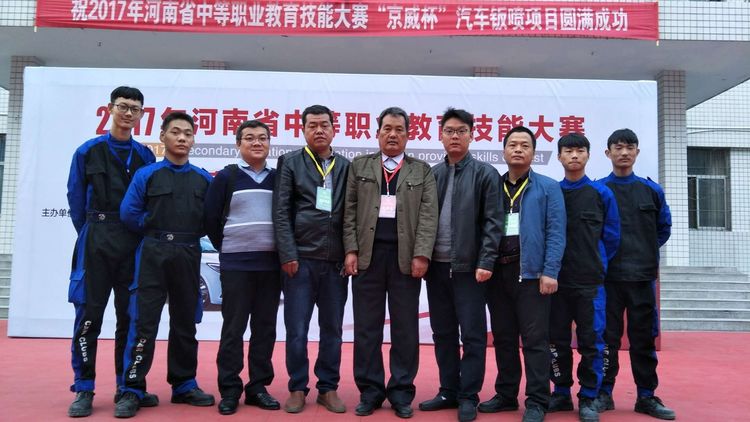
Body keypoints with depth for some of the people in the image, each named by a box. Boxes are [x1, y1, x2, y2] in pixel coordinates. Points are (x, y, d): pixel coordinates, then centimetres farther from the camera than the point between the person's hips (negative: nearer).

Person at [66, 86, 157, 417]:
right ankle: (84, 390, 7)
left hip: (133, 244, 2)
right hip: (96, 243, -2)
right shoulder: (88, 151, 4)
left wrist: (140, 235, 5)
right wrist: (91, 235, 6)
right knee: (89, 315, -2)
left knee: (130, 316, 6)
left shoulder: (145, 155, 8)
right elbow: (76, 200, 7)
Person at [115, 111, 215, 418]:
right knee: (144, 322, -4)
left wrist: (192, 232, 2)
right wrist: (157, 231, 3)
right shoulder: (146, 174, 2)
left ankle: (184, 385, 19)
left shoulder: (204, 179, 8)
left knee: (185, 322, 9)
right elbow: (129, 212, -1)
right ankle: (132, 390, 3)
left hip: (189, 255, 3)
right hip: (153, 253, -2)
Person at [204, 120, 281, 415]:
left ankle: (258, 386, 17)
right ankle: (229, 389, 11)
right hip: (235, 264, -3)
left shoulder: (278, 178, 9)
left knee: (265, 327, 7)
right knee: (233, 328, 2)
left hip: (271, 263, 3)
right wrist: (225, 249, 4)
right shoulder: (226, 177, 1)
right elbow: (211, 217, 1)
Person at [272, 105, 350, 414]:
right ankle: (297, 388, 17)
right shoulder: (290, 162, 4)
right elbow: (281, 212, -2)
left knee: (332, 328, 8)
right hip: (301, 258, -2)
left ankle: (328, 388, 21)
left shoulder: (346, 166, 10)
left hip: (336, 260, 2)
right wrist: (288, 255, -9)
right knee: (297, 329, 3)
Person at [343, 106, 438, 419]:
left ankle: (401, 393, 15)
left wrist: (421, 254, -10)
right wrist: (351, 250, -4)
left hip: (406, 257, 0)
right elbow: (350, 212, 6)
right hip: (368, 255, 1)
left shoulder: (423, 170, 10)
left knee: (405, 328, 4)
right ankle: (370, 391, 16)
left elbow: (429, 215, 1)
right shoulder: (359, 166, 11)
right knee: (367, 327, 5)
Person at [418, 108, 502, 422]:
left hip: (469, 266, -4)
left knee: (472, 334, 1)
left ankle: (468, 396, 12)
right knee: (442, 332, 11)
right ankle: (448, 391, 23)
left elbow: (493, 222, -6)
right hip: (436, 265, 4)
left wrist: (486, 262, -15)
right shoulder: (432, 174, 11)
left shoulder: (485, 174, -1)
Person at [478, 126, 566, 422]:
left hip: (531, 271, -4)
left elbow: (555, 232, -5)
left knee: (535, 338, -2)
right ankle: (506, 395, 23)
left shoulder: (548, 187, 2)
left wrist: (550, 272, -14)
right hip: (497, 271, 4)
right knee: (503, 337, 11)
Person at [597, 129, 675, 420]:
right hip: (607, 276, -2)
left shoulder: (652, 190, 6)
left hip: (643, 276, 2)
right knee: (607, 337, 4)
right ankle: (604, 393, 14)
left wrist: (645, 253, 12)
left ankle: (647, 396, 18)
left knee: (644, 338, 8)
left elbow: (664, 228, 17)